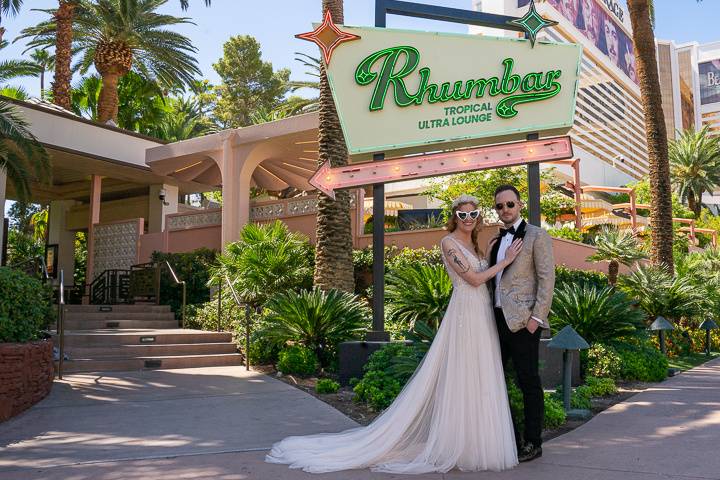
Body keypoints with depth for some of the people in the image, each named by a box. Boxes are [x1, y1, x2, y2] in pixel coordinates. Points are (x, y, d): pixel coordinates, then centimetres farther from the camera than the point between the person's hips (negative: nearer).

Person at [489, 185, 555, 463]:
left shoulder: (536, 236, -4)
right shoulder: (496, 241, 17)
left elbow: (547, 279, -10)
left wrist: (537, 317, -16)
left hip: (522, 320, -7)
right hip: (498, 319, 7)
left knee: (528, 382, 0)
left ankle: (533, 443, 12)